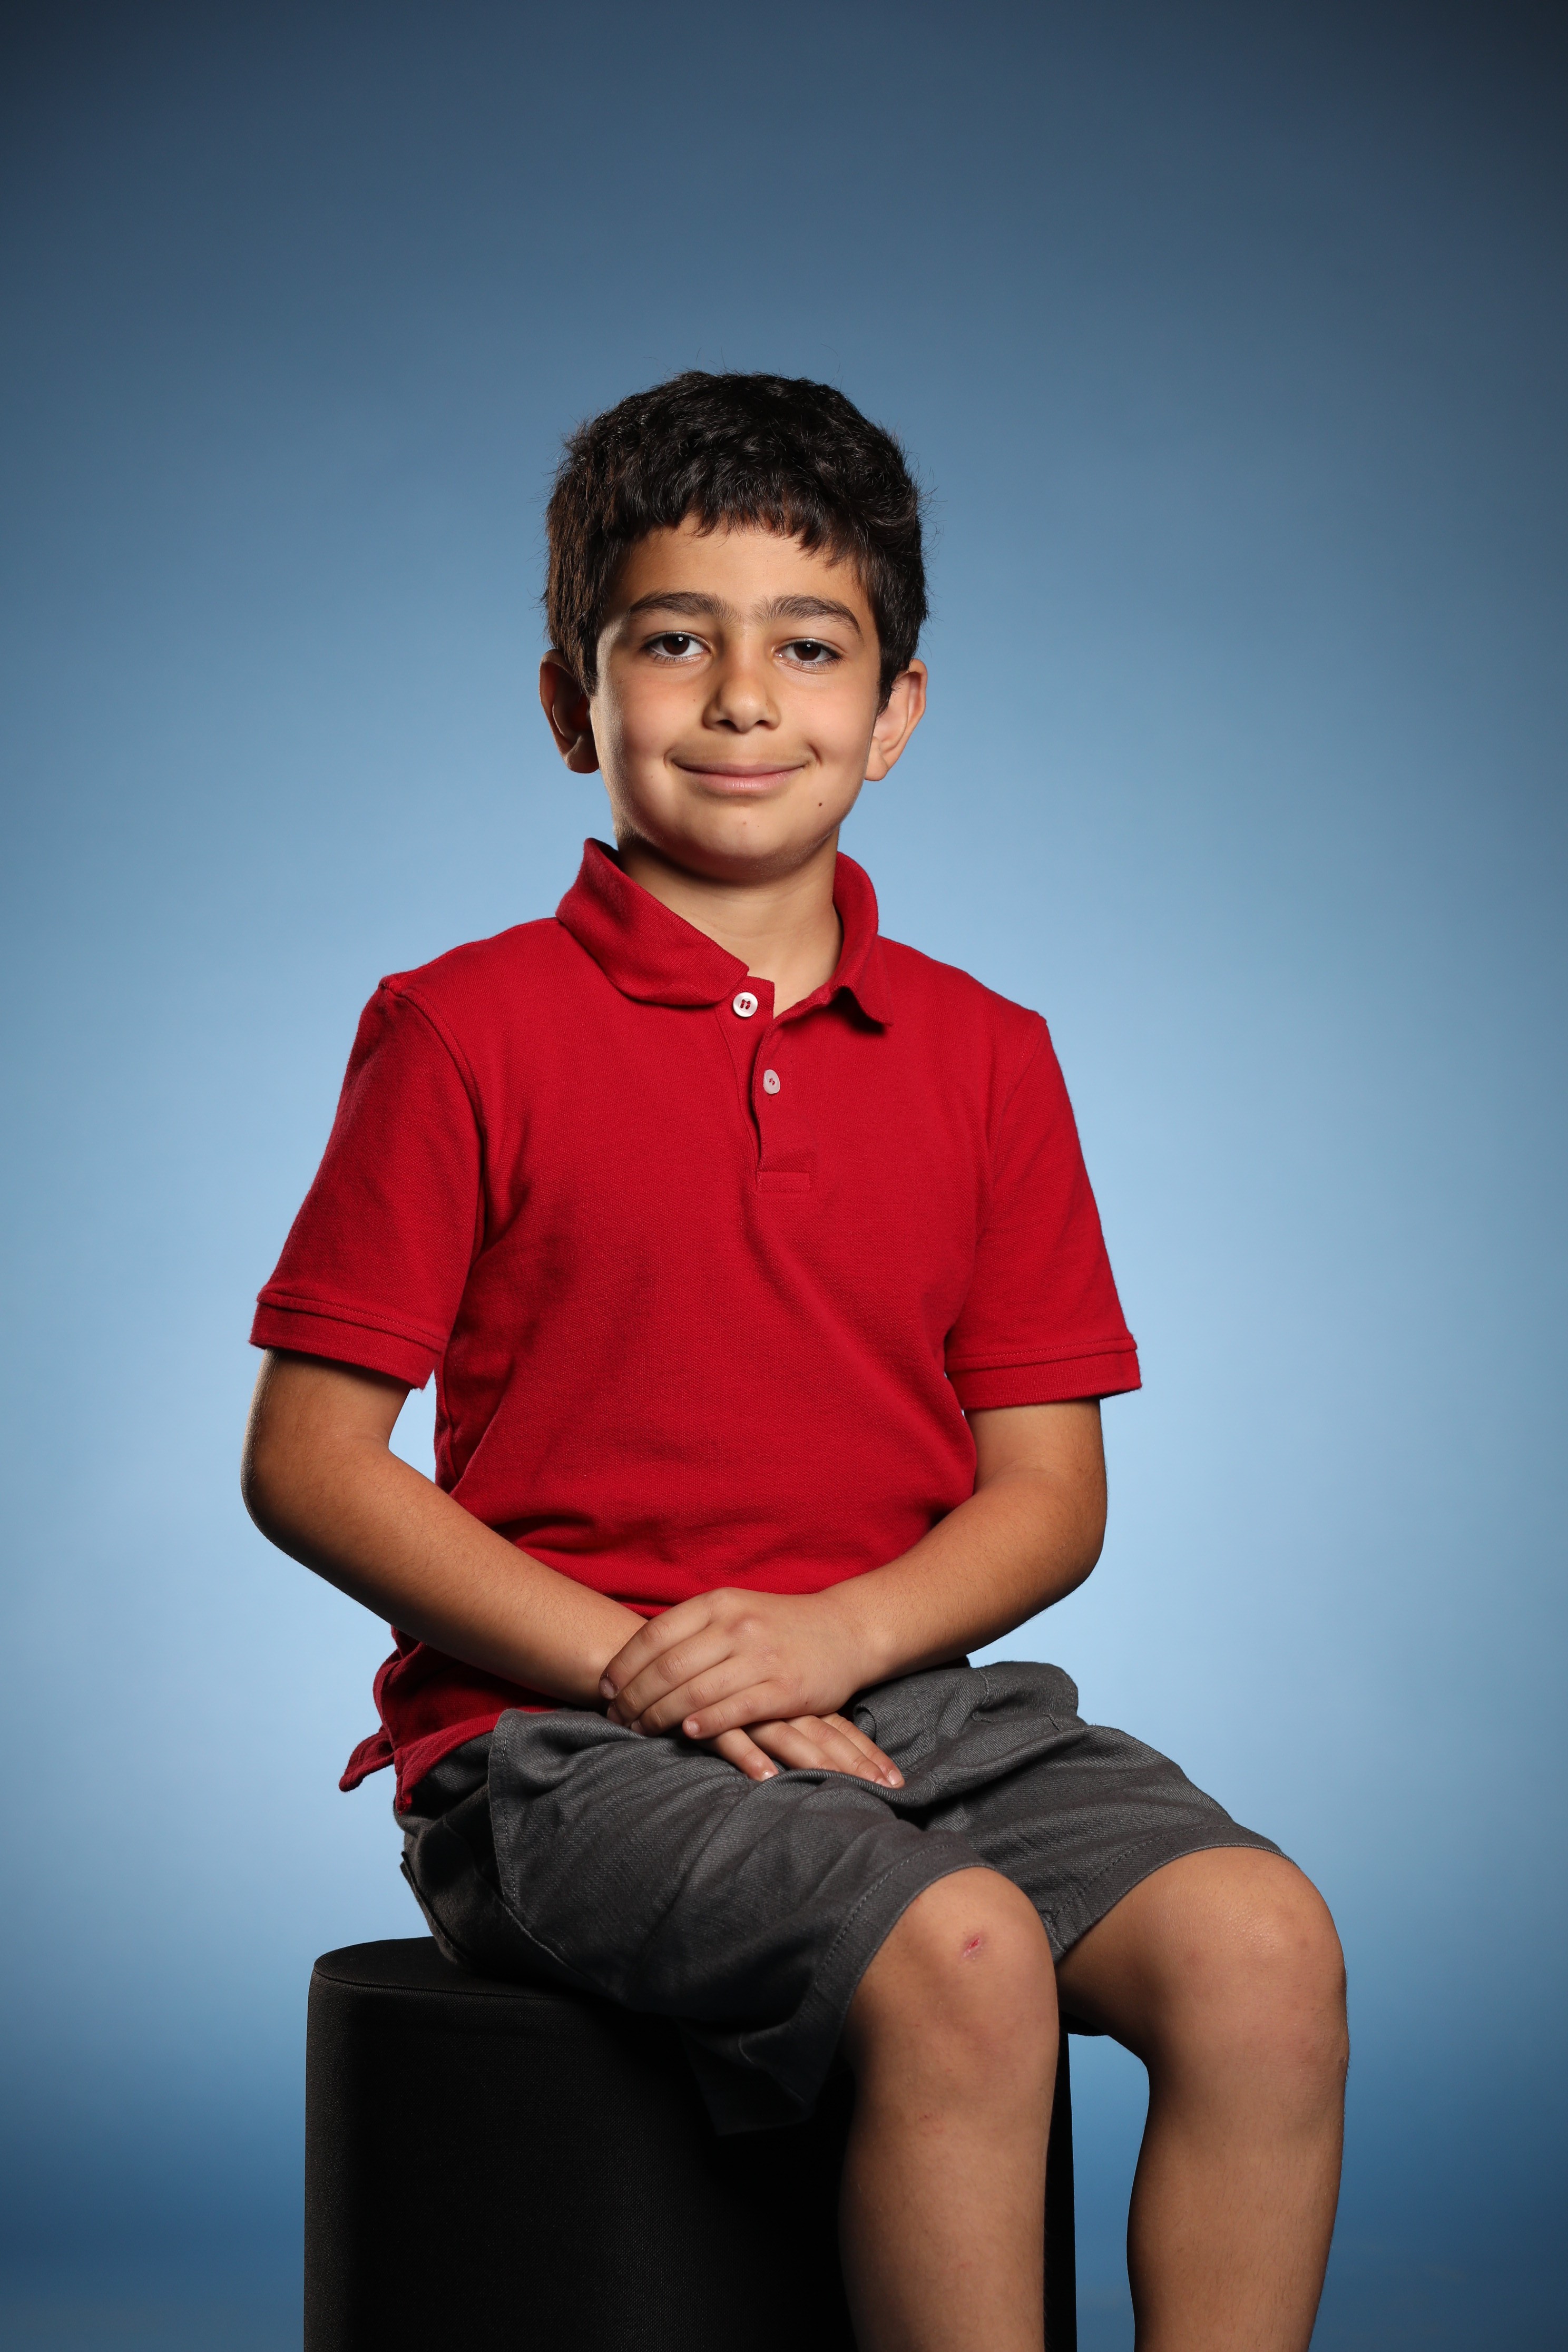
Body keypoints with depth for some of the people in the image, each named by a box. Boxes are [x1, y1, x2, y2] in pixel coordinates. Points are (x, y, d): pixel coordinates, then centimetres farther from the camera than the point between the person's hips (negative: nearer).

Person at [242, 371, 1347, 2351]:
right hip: (564, 1738, -4)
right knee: (959, 1957, -30)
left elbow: (1051, 1487, 9)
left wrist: (839, 1630, -11)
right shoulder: (467, 1034, 0)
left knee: (1263, 1943, -20)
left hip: (911, 1690, 5)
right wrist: (627, 1659, -13)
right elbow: (305, 1458, -3)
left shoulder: (983, 1056, 11)